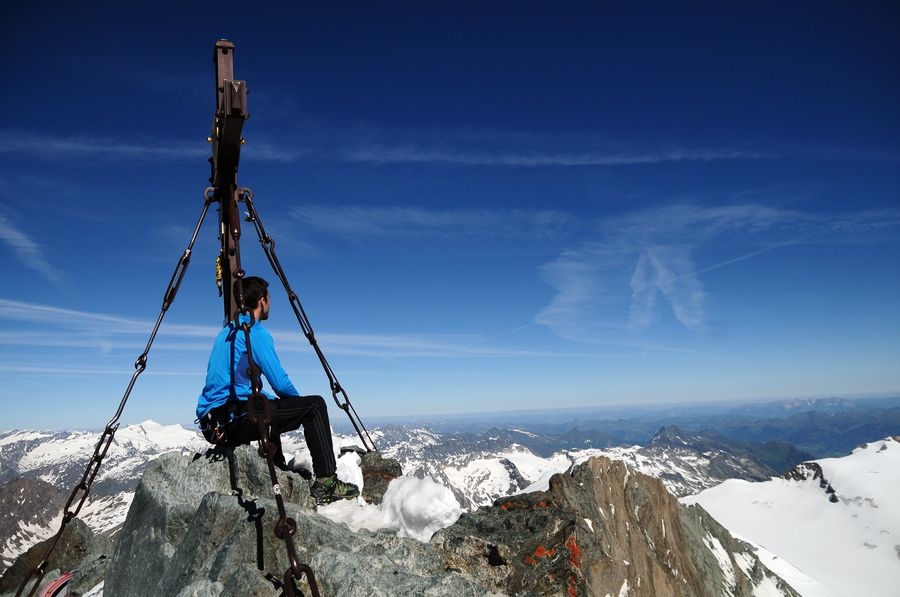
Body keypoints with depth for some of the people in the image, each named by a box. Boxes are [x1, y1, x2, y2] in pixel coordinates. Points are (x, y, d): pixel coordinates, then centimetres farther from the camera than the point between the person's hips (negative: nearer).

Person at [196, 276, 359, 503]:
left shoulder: (226, 332, 18)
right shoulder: (255, 332, -9)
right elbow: (280, 383, -14)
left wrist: (287, 401, 25)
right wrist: (298, 401, 9)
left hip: (212, 423, 10)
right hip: (235, 418, -10)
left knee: (270, 408, 36)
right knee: (314, 405, -6)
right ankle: (326, 482, -7)